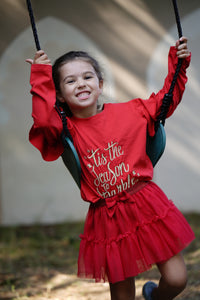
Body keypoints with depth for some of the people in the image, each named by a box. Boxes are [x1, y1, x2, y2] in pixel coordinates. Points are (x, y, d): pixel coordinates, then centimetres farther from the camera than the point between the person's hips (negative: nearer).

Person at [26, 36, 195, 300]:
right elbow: (44, 121, -25)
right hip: (108, 219, -1)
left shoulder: (130, 111, 3)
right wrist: (41, 78, -19)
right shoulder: (67, 129, -3)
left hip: (148, 206, 1)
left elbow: (165, 99, 15)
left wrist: (178, 63, 6)